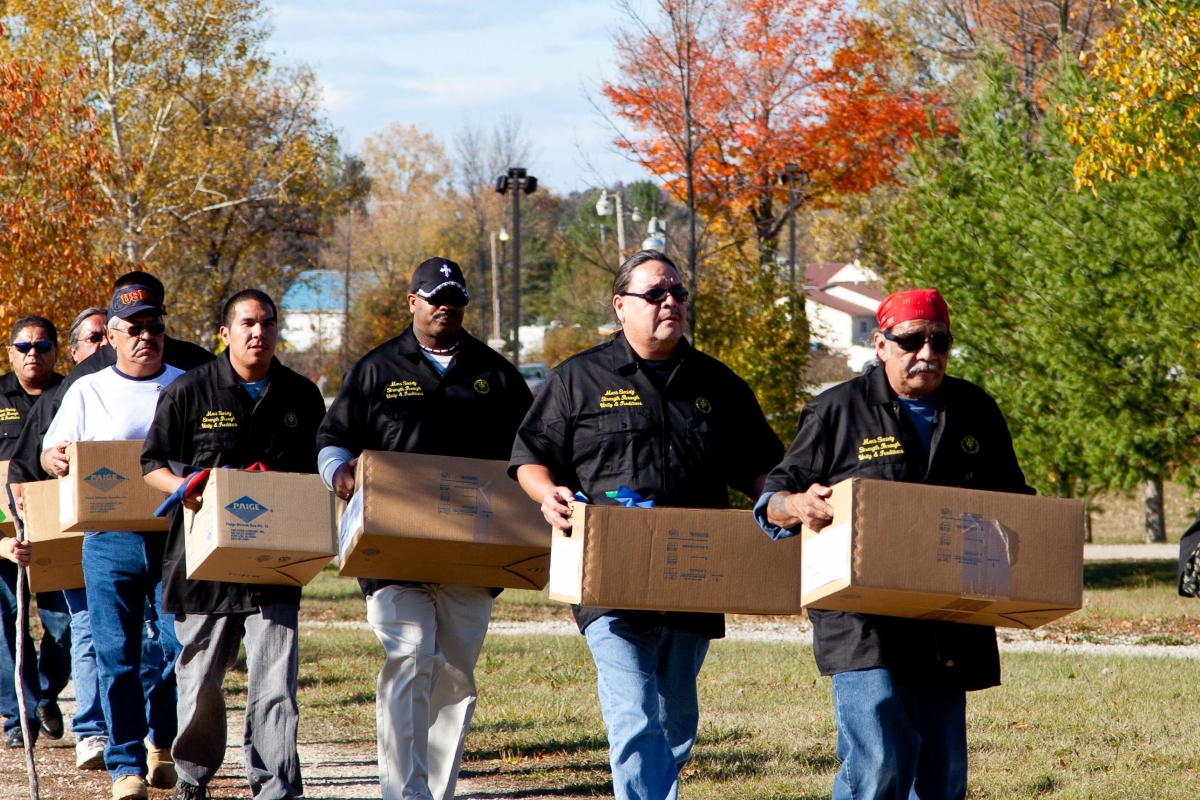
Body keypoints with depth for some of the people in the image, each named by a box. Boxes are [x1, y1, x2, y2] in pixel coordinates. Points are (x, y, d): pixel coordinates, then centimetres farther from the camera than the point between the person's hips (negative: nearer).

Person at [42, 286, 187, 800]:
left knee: (184, 646, -7)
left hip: (177, 538, 0)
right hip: (110, 540, 0)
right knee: (117, 657, -2)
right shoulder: (87, 392, 11)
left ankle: (162, 743, 17)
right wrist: (54, 459, -13)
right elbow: (50, 453, 11)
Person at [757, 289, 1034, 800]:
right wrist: (798, 505, -20)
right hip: (865, 628, -5)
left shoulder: (976, 413, 15)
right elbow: (773, 501, 4)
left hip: (951, 635, 5)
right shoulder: (837, 412, 3)